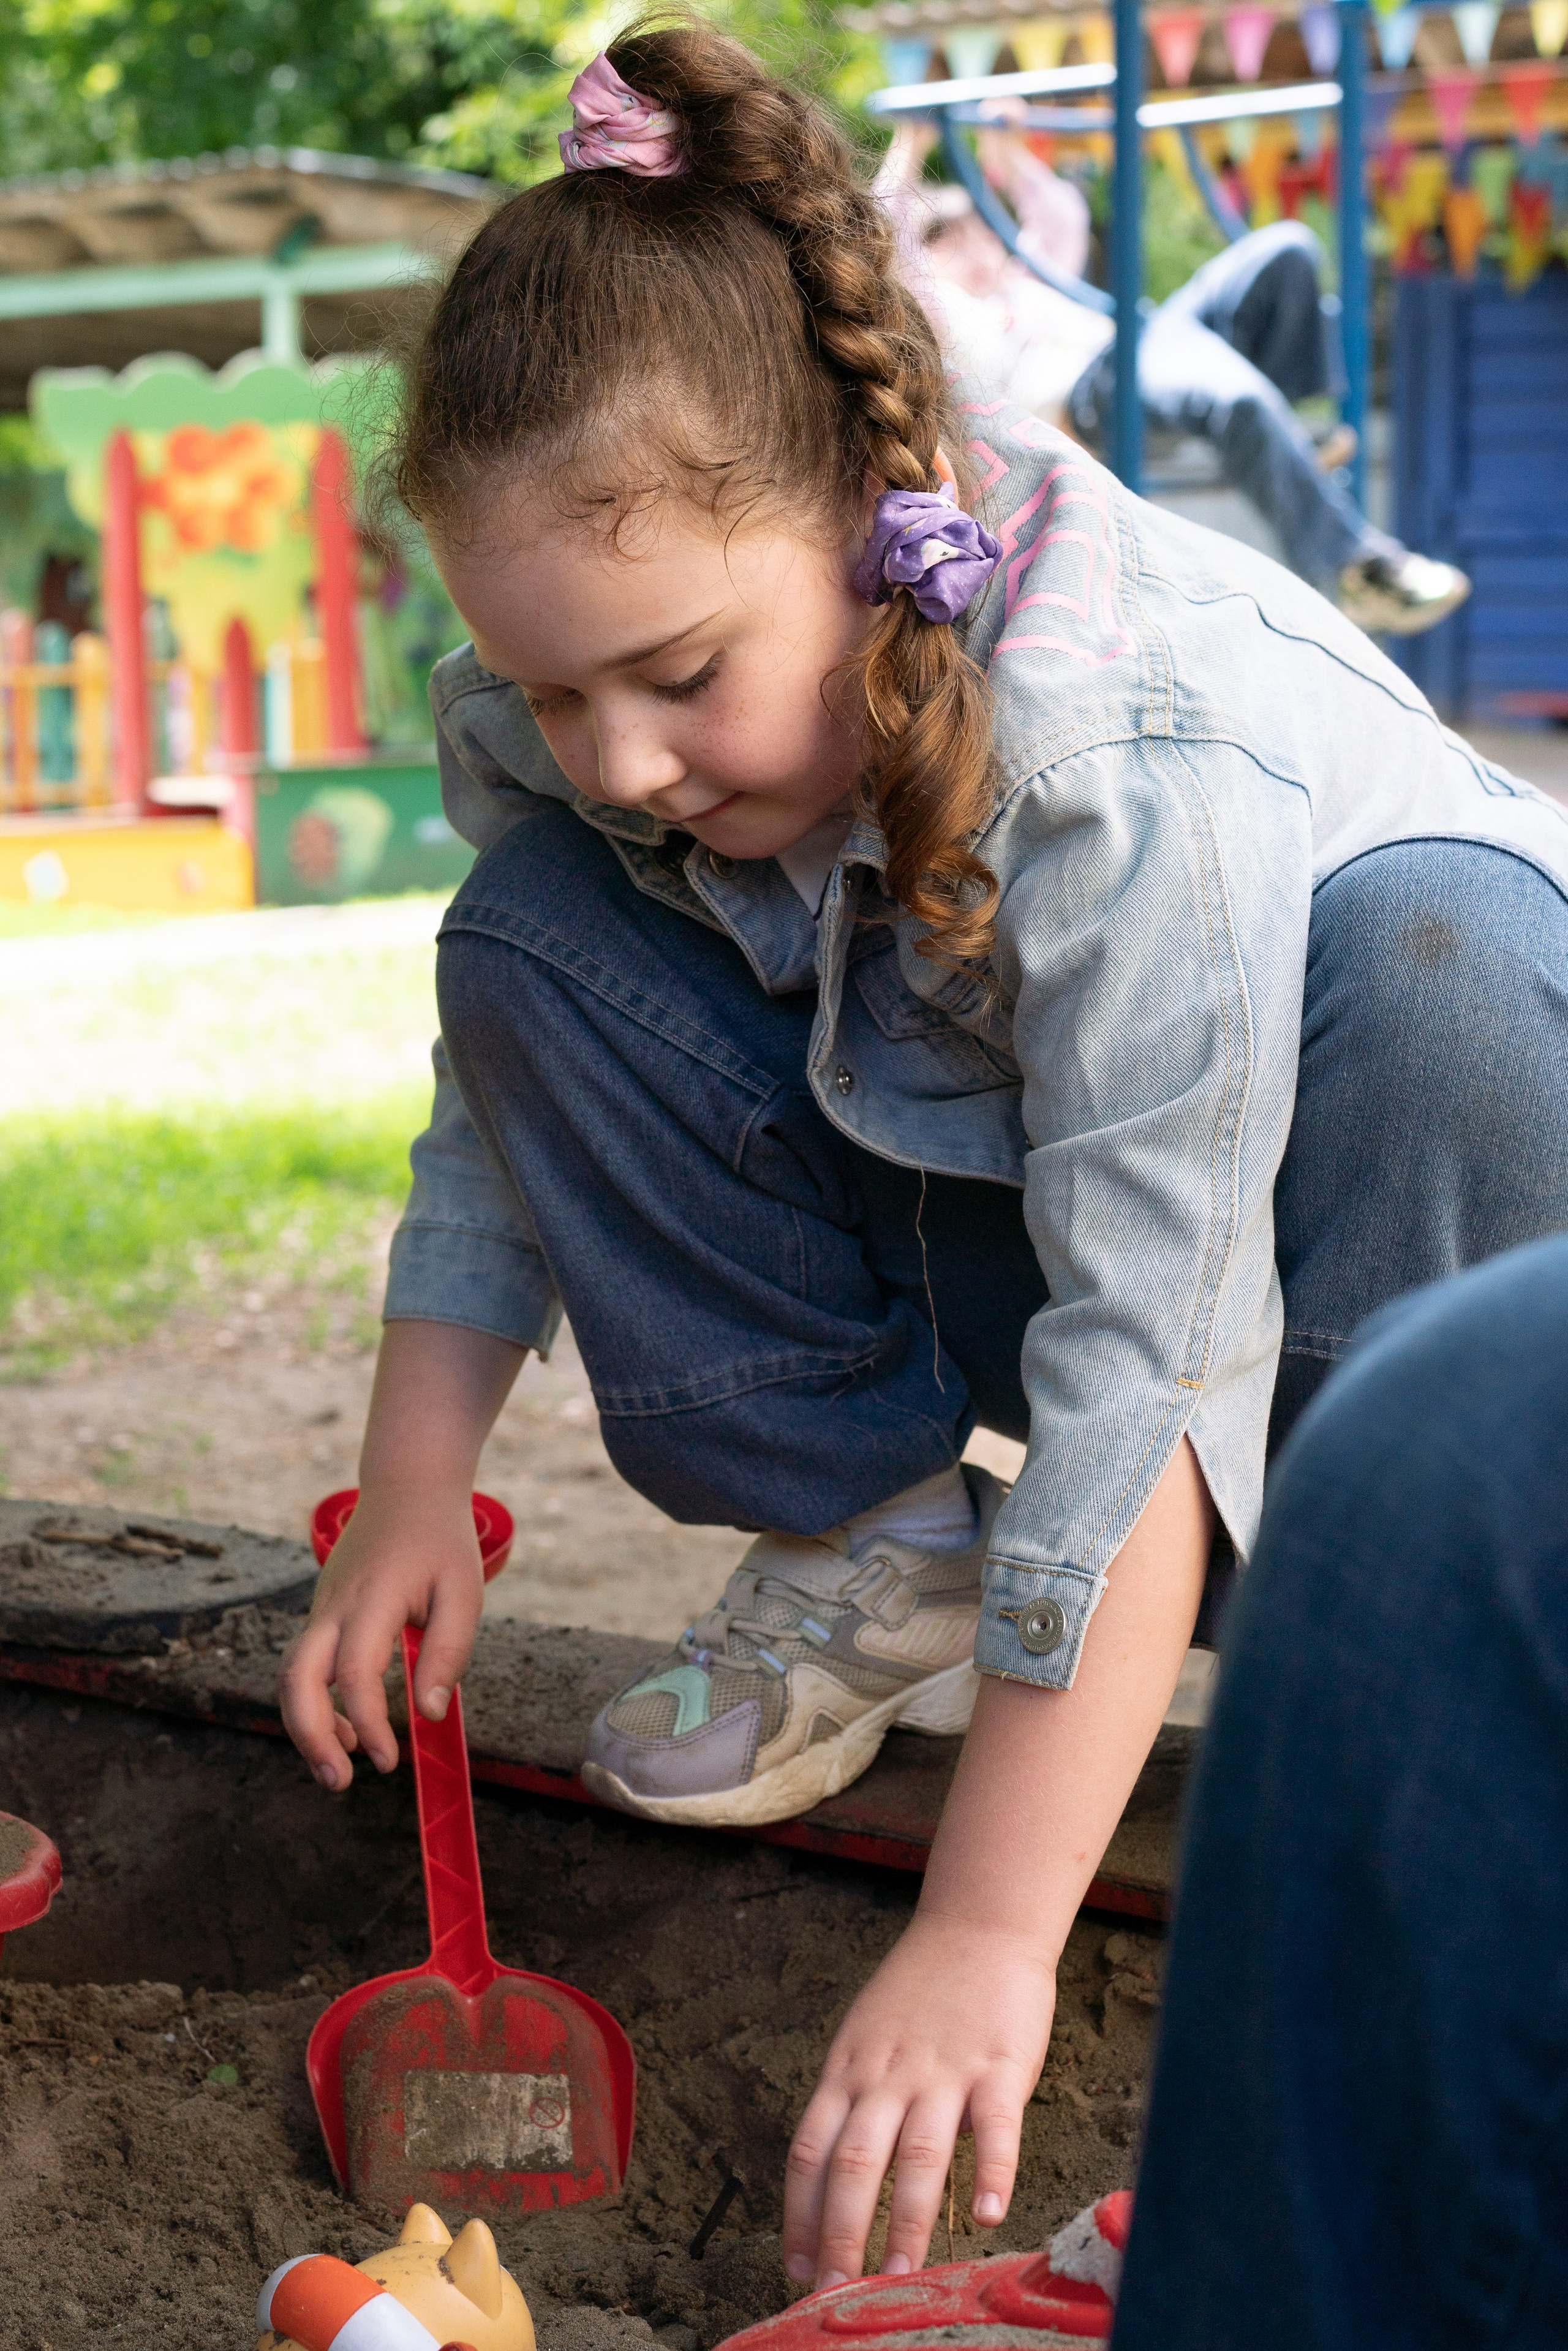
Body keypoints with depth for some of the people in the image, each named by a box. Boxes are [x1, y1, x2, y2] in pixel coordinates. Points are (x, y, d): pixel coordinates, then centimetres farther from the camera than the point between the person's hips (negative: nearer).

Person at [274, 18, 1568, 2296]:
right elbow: (492, 1125, -1)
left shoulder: (1138, 757, -38)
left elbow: (1147, 1368, -42)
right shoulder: (553, 734, -18)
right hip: (967, 1203, 5)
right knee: (533, 939, -17)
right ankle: (875, 1544, -3)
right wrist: (414, 1487, -13)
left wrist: (987, 1941, -44)